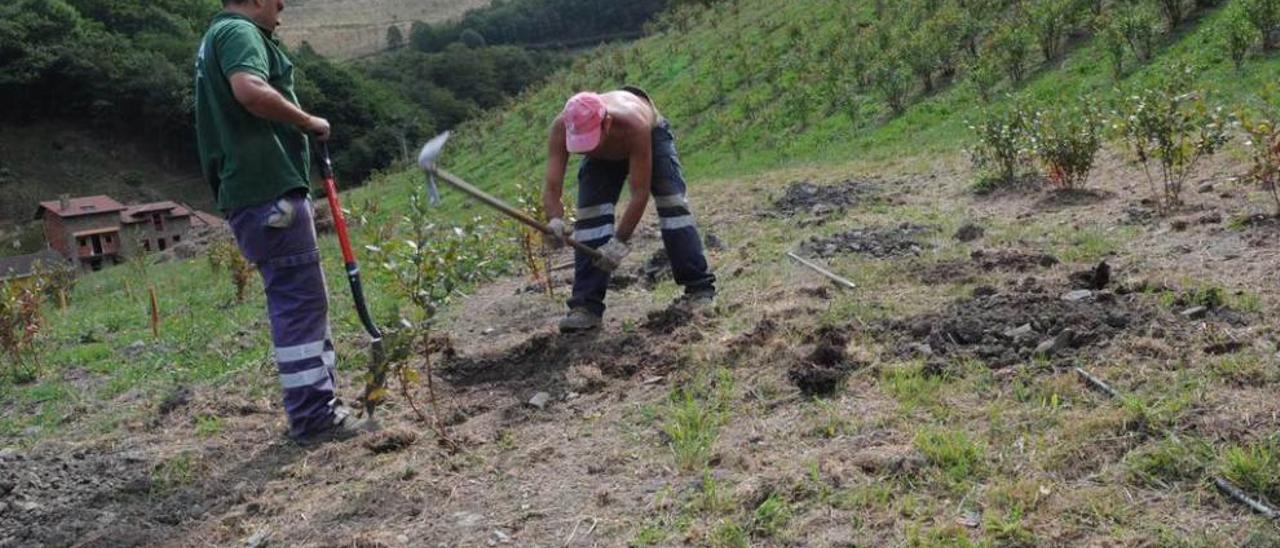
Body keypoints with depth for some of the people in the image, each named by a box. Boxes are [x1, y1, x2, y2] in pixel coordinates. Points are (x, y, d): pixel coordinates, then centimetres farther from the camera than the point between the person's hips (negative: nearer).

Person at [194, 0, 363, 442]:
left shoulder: (221, 35, 24)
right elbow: (251, 90, -29)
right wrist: (308, 122, -15)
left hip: (257, 191, 11)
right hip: (268, 191, -11)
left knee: (303, 301, 14)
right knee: (300, 302, -7)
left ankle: (320, 403, 21)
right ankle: (313, 417, -2)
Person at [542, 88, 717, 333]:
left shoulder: (634, 123, -46)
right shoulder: (561, 128, -38)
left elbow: (640, 193, -41)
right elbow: (551, 188, -36)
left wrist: (620, 241, -45)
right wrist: (555, 220, -58)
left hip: (651, 134, -2)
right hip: (603, 156, 3)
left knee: (672, 203, -19)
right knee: (589, 214, -13)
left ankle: (700, 288, -11)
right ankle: (586, 305, -11)